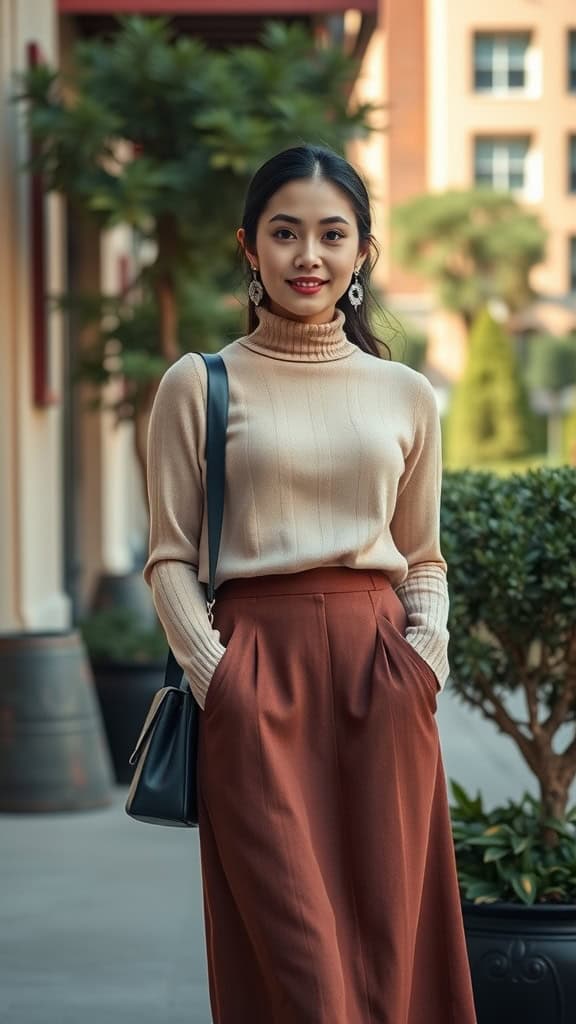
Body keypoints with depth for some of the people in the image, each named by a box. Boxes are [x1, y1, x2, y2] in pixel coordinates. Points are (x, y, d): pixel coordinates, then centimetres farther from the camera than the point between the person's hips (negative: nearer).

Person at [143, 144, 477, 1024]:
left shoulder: (406, 395, 12)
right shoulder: (198, 386, 4)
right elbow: (170, 559, 2)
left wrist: (425, 656, -2)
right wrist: (215, 676, -11)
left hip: (381, 676, 3)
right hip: (258, 667, -2)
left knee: (390, 936, 2)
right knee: (294, 948, -6)